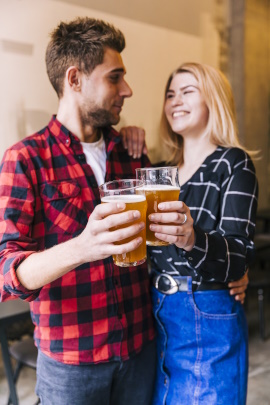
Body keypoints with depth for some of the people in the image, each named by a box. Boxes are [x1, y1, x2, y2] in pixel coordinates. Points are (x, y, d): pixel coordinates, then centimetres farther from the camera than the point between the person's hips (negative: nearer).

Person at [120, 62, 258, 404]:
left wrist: (193, 239, -41)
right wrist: (126, 146, 0)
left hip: (209, 321, -5)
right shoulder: (164, 169, 7)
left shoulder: (234, 163, -9)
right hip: (157, 314, 6)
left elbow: (239, 257, -18)